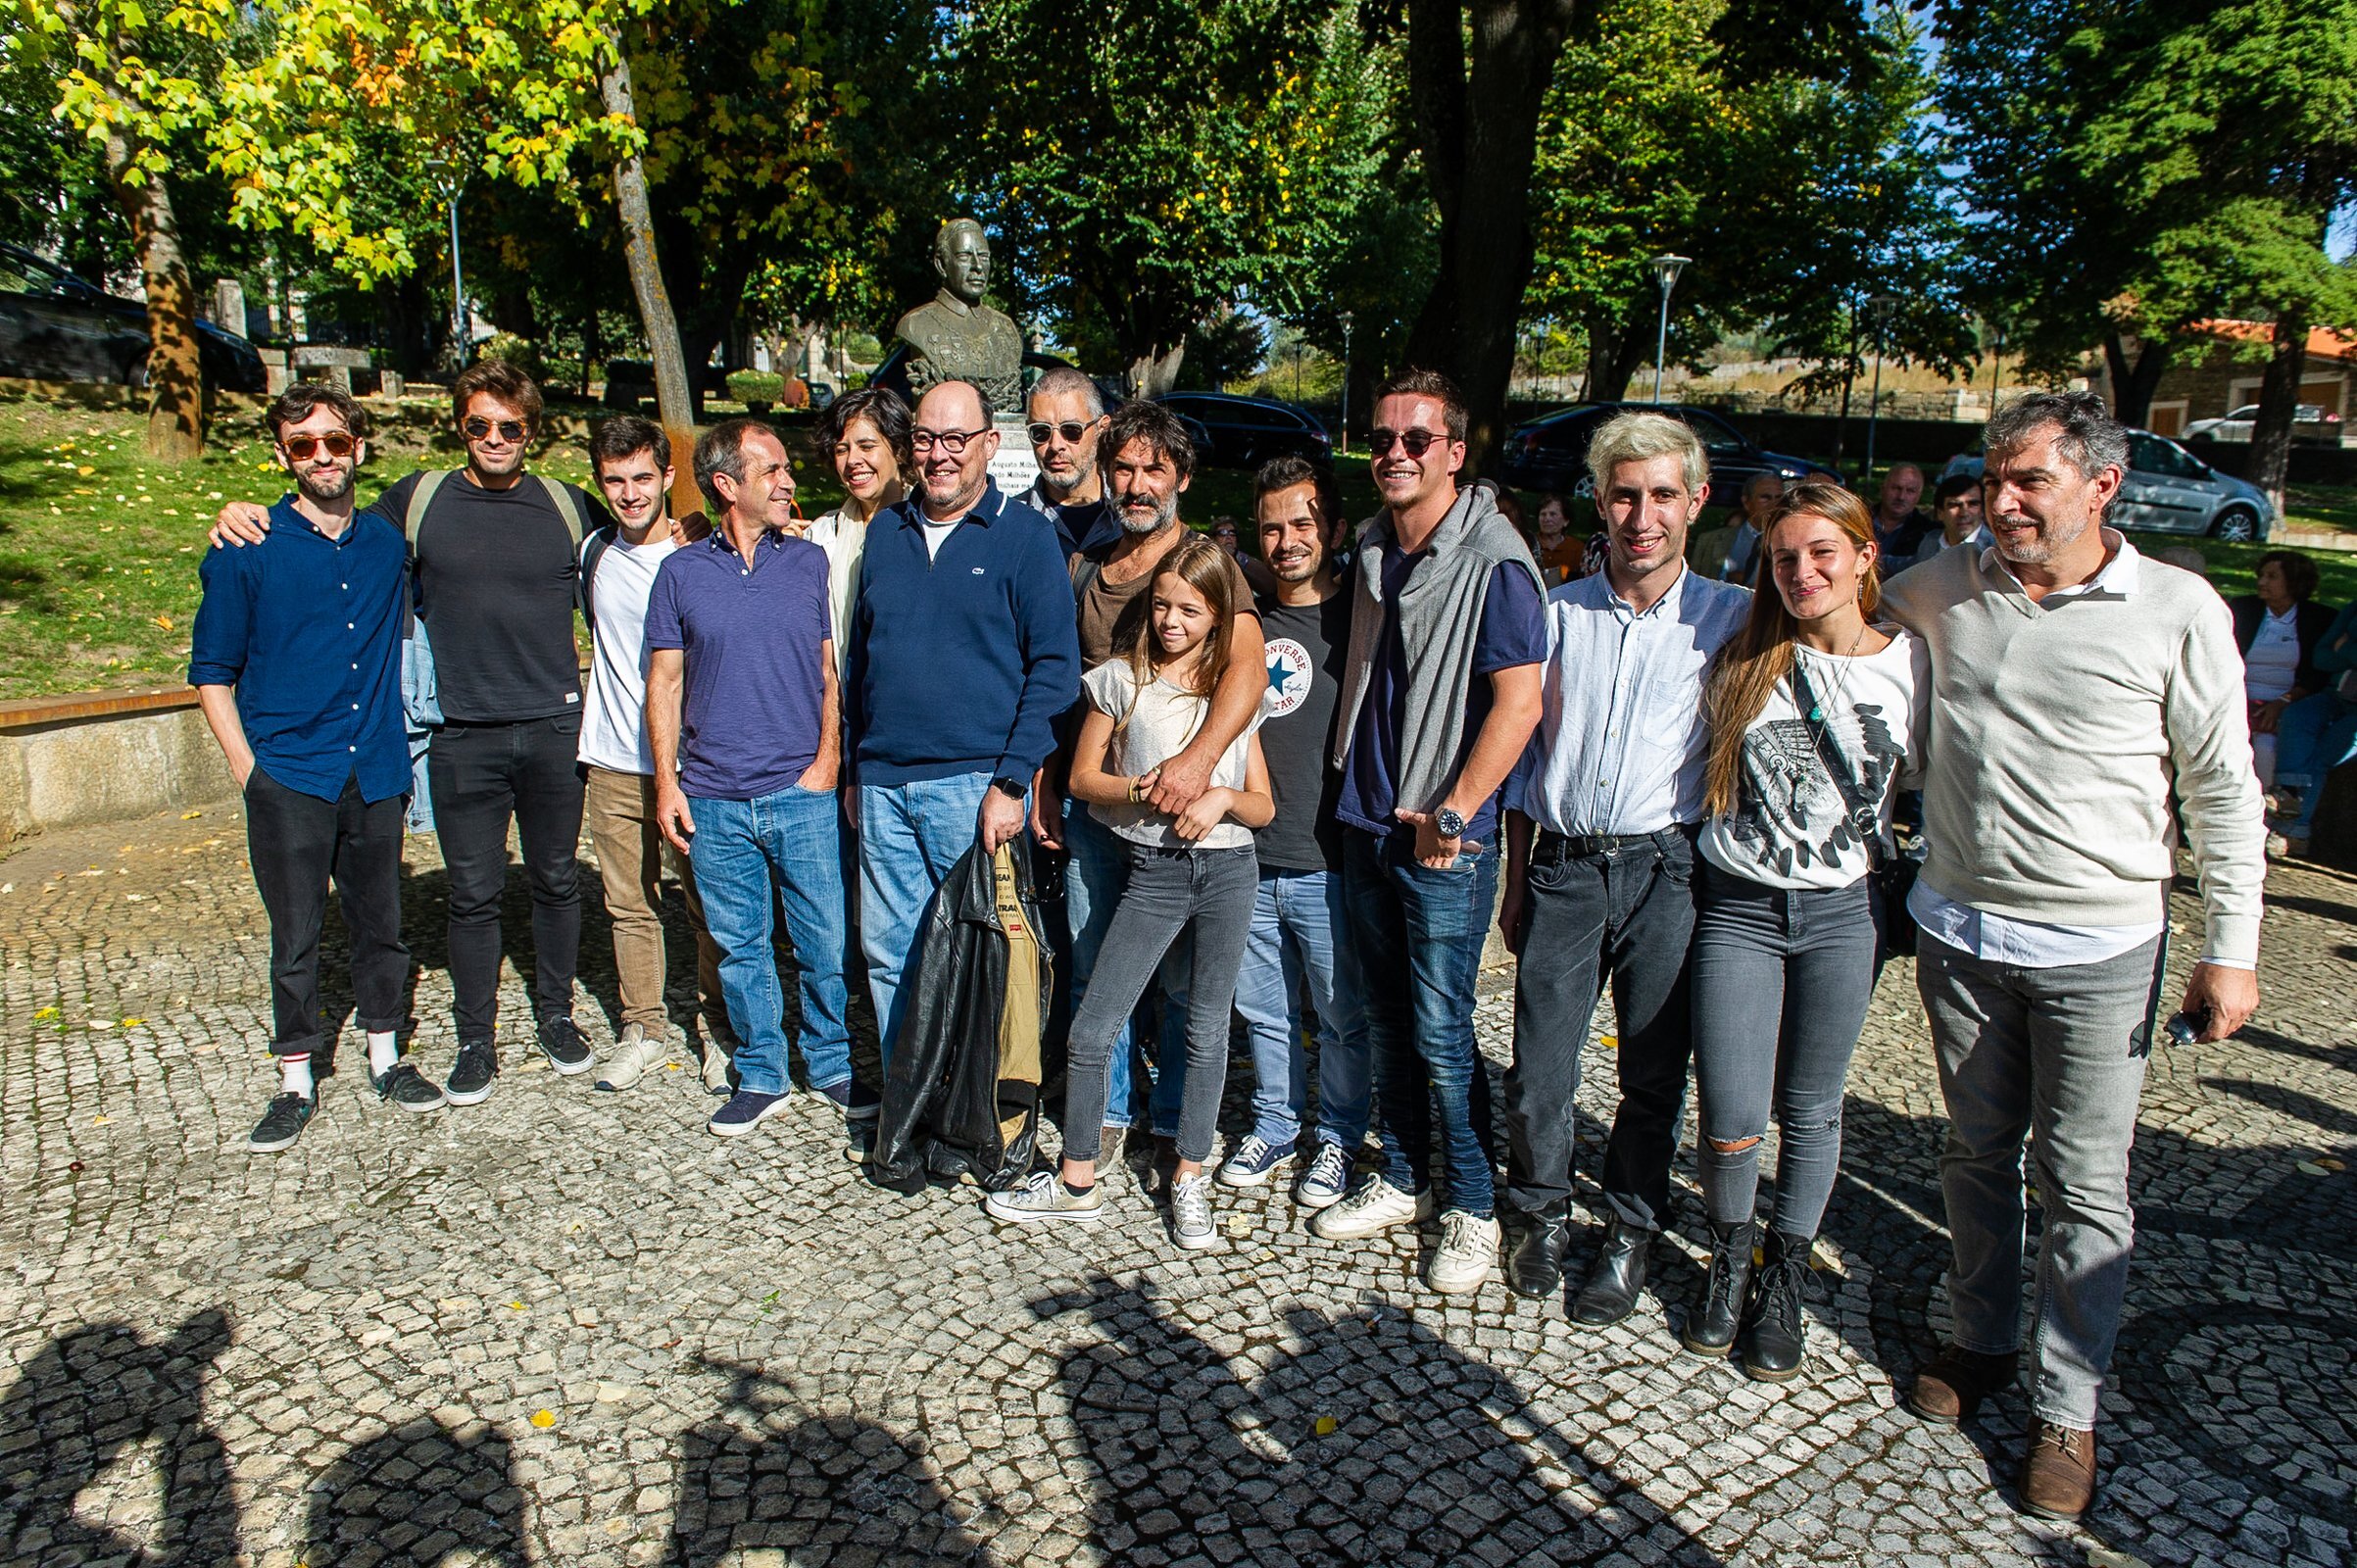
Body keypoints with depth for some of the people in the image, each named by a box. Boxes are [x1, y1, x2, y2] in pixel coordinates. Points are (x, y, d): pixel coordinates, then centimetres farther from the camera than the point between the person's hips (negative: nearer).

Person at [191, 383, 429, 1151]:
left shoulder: (388, 544, 6)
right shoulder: (245, 553, -3)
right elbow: (212, 671, 1)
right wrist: (248, 768, -6)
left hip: (375, 774, 3)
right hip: (290, 778, -3)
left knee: (381, 922, 12)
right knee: (295, 936, 5)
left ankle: (386, 1058, 27)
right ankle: (296, 1081, 20)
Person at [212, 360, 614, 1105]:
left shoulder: (569, 507, 5)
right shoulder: (418, 499, 5)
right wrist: (248, 517, 3)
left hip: (555, 728, 1)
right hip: (463, 737, 0)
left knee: (556, 881, 13)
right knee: (473, 894, 6)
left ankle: (557, 1017, 31)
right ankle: (476, 1042, 21)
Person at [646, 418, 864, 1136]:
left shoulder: (809, 561, 6)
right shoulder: (681, 572, 5)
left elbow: (832, 670, 7)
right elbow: (664, 683, 7)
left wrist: (827, 759, -4)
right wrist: (666, 783, 1)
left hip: (802, 793, 0)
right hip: (715, 800, 1)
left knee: (826, 942, 4)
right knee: (739, 946, 10)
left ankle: (833, 1066, 22)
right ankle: (760, 1075, 25)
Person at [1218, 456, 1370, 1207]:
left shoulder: (1357, 620, -3)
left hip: (1326, 863, -4)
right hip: (1247, 859, 4)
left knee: (1341, 1013, 8)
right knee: (1261, 1008, 15)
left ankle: (1339, 1137, 27)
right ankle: (1274, 1124, 34)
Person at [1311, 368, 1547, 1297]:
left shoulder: (1493, 562, -13)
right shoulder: (1374, 550, 11)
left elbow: (1518, 702, -18)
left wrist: (1453, 813, -17)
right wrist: (1354, 789, 15)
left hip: (1445, 840, -7)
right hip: (1367, 826, 7)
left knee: (1440, 1034, -1)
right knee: (1385, 1021, 15)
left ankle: (1471, 1211, 17)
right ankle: (1402, 1182, 31)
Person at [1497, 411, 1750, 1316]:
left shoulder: (1730, 618, 3)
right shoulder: (1561, 612, 9)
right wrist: (1516, 882, 11)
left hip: (1667, 870, -1)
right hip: (1563, 866, 2)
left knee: (1653, 1074, 7)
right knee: (1536, 1072, 3)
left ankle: (1630, 1234, 28)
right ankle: (1543, 1214, 28)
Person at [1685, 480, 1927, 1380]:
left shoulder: (1911, 665, -2)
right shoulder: (1743, 660, 0)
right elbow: (1700, 768, 12)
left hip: (1841, 915, 0)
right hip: (1738, 907, 0)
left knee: (1810, 1112, 12)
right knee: (1730, 1120, -1)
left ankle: (1783, 1282, 33)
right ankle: (1730, 1257, 28)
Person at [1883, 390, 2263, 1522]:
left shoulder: (2179, 613, -7)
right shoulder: (1942, 592, 0)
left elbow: (2224, 792, -2)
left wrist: (2230, 951, -3)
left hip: (2099, 948, -3)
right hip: (1959, 929, 3)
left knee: (2083, 1183, 5)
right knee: (1977, 1151, 17)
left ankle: (2066, 1407, 20)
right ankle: (1979, 1342, 35)